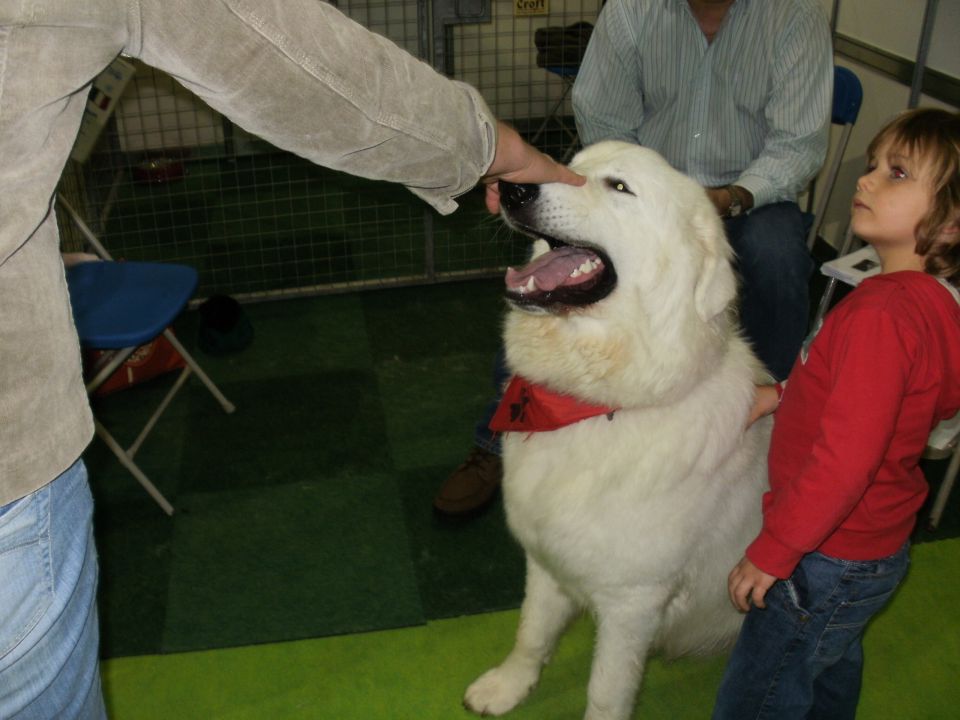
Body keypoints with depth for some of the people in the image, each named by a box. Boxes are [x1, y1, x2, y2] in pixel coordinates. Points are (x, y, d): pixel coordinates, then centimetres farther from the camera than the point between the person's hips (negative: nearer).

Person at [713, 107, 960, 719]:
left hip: (827, 562, -9)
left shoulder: (883, 314, -33)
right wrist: (785, 395, 3)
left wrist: (773, 551, -22)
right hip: (874, 543, 9)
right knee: (832, 669, 34)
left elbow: (845, 458, -32)